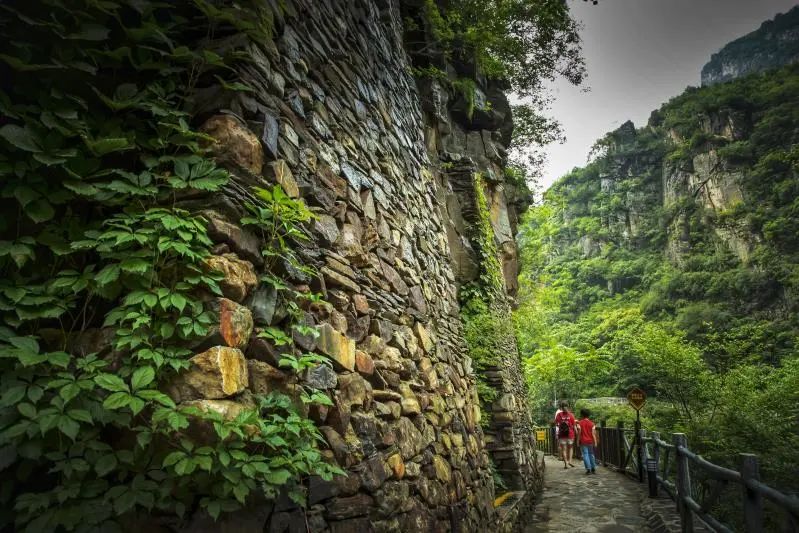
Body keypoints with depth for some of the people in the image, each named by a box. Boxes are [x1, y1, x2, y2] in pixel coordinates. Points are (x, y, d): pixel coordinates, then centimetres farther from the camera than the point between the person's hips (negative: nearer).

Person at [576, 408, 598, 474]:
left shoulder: (580, 423, -5)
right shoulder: (592, 423, 2)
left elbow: (579, 433, -6)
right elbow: (593, 433, -2)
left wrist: (577, 441, 0)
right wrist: (595, 442, 2)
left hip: (583, 441, -3)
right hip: (590, 441, 3)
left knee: (585, 455, -1)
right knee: (591, 454, 14)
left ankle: (588, 469, -8)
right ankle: (593, 469, 15)